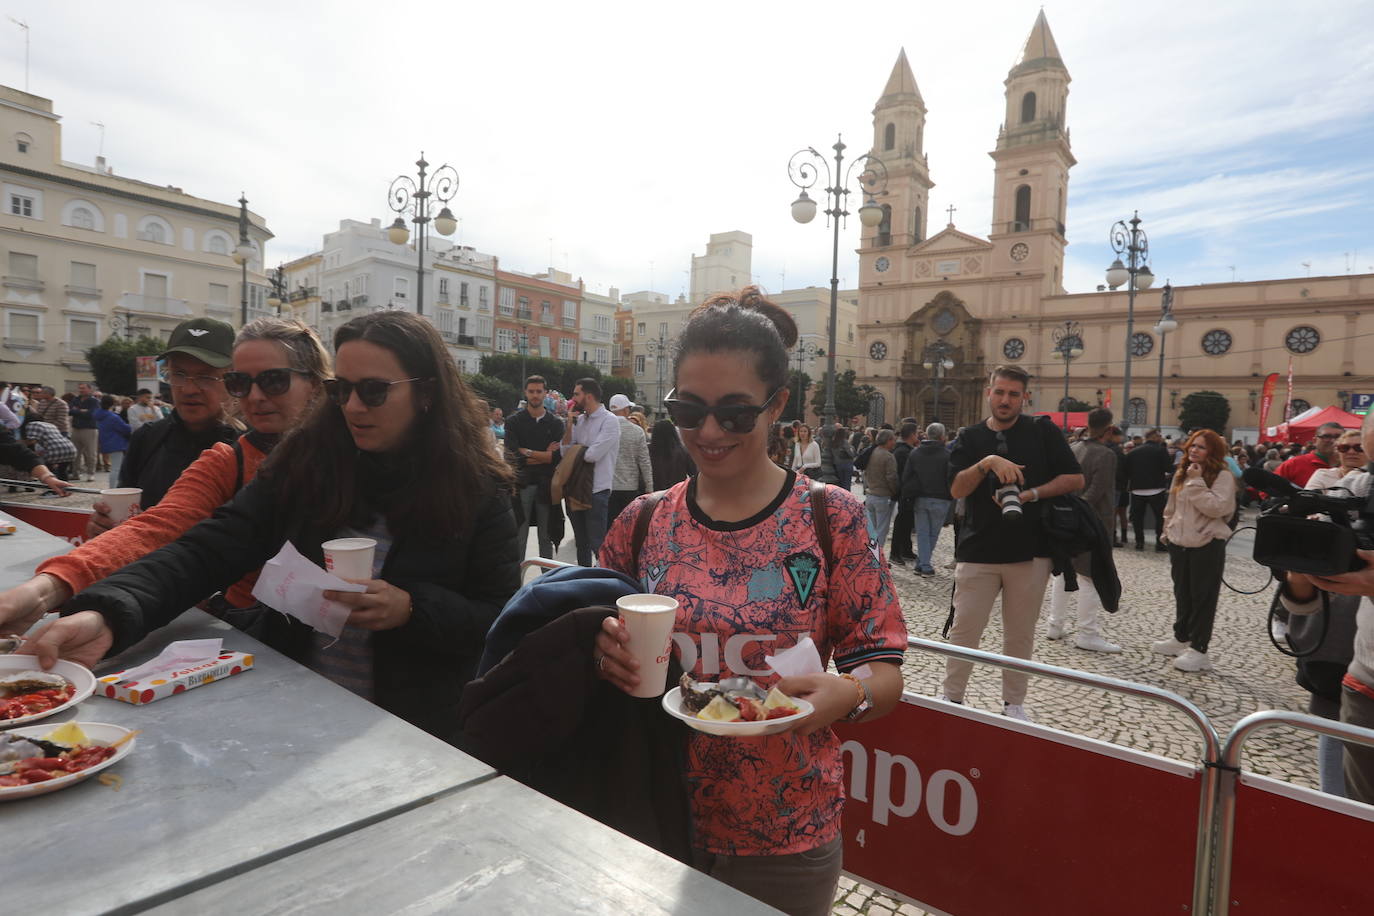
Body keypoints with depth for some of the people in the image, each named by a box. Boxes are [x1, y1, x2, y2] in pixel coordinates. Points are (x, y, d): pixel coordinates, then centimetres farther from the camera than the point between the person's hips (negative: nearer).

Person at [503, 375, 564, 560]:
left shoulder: (555, 423, 7)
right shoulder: (514, 421, 3)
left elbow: (558, 456, -5)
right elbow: (513, 453, -10)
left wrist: (529, 453, -9)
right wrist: (545, 454, -7)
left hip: (546, 484, 2)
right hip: (522, 483, -1)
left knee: (546, 537, 10)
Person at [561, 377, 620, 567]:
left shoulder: (609, 420, -11)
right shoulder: (579, 419, 10)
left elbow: (593, 455, -20)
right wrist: (569, 424, -4)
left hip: (597, 490, -7)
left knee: (597, 544, -5)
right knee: (581, 542, 18)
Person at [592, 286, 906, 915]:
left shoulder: (830, 518, -10)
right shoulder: (641, 523, -4)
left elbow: (883, 669, -9)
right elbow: (603, 647, 6)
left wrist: (849, 693, -29)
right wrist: (606, 656, -16)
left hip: (786, 840, -2)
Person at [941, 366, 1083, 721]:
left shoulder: (1044, 431, 3)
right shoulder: (971, 438, 5)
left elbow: (1075, 479, 0)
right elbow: (957, 489, -7)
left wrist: (1031, 495, -12)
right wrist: (988, 462, -21)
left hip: (1030, 551, 0)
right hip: (978, 551, 0)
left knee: (1020, 635, 11)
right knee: (964, 630, 3)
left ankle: (1014, 703, 27)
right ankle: (951, 698, 18)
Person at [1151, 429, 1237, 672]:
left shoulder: (1223, 476, -10)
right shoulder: (1181, 474, 12)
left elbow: (1216, 508, -24)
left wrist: (1196, 481, -21)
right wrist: (1168, 532, 20)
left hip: (1207, 545, -7)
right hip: (1180, 543, 7)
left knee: (1203, 597, -1)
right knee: (1182, 594, 16)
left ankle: (1199, 650, 4)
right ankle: (1181, 638, 29)